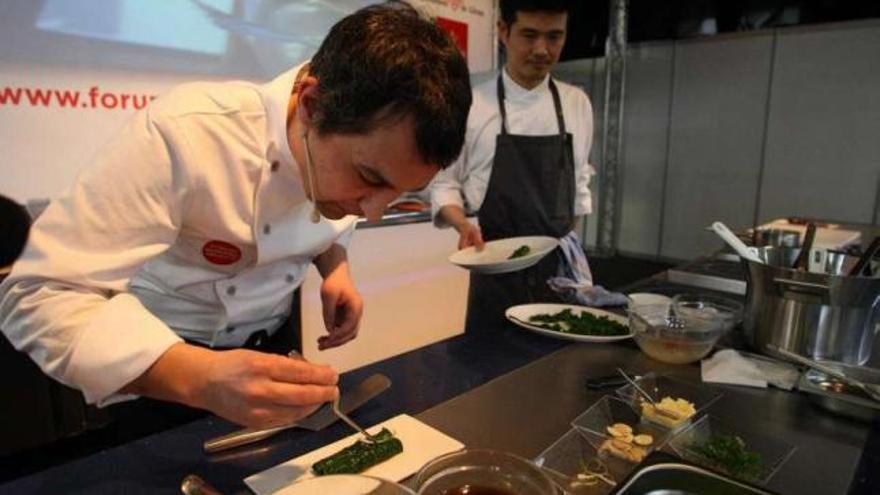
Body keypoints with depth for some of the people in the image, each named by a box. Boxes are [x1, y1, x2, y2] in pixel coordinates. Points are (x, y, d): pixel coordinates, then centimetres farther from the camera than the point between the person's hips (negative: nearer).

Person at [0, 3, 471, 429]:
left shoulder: (356, 139, -15)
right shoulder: (183, 134, -34)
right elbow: (39, 296, -32)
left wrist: (335, 266, -16)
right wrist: (200, 378, -47)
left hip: (270, 343, 5)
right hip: (162, 364, -4)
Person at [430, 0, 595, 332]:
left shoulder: (577, 104, 4)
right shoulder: (471, 106, -8)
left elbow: (579, 183, 13)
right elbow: (444, 184, -3)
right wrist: (464, 225, -21)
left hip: (560, 267, 4)